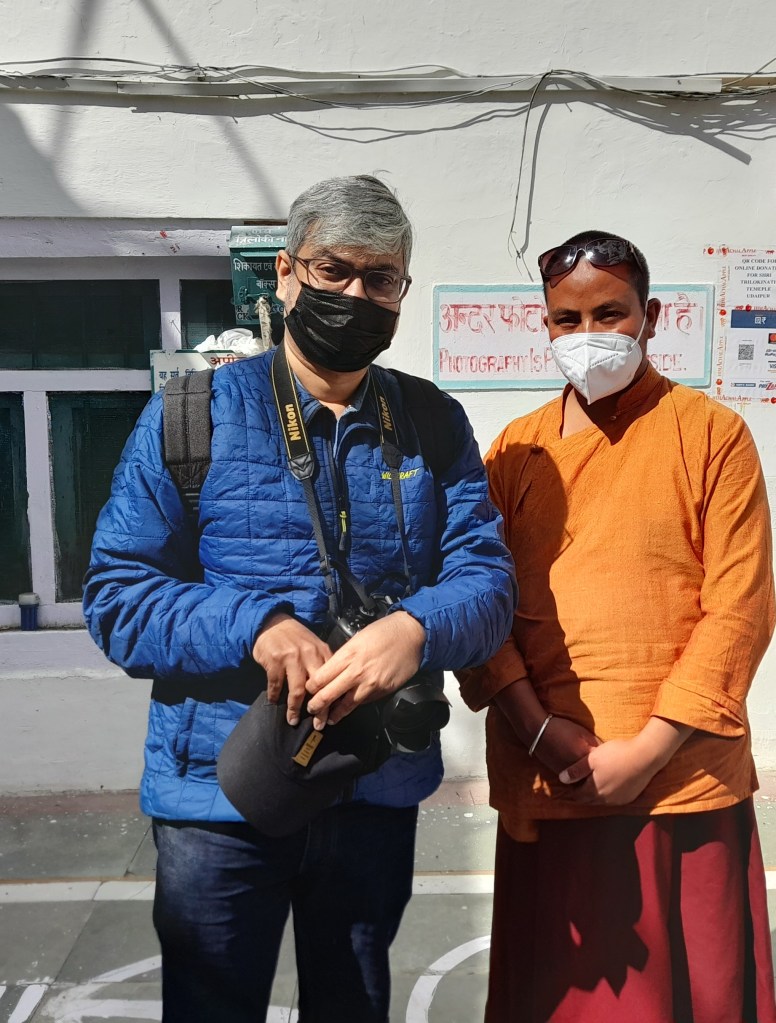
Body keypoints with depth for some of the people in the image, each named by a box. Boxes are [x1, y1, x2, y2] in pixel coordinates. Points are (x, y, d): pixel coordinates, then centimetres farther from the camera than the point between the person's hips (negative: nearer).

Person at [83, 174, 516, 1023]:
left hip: (380, 791, 3)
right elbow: (115, 596, -8)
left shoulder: (435, 426, 1)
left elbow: (487, 579, -5)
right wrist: (257, 626, -25)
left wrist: (418, 629, -28)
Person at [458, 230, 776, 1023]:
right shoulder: (516, 449, 6)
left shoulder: (712, 434, -2)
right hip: (543, 783, 3)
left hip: (683, 782, -2)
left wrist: (647, 750, -12)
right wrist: (537, 728, -10)